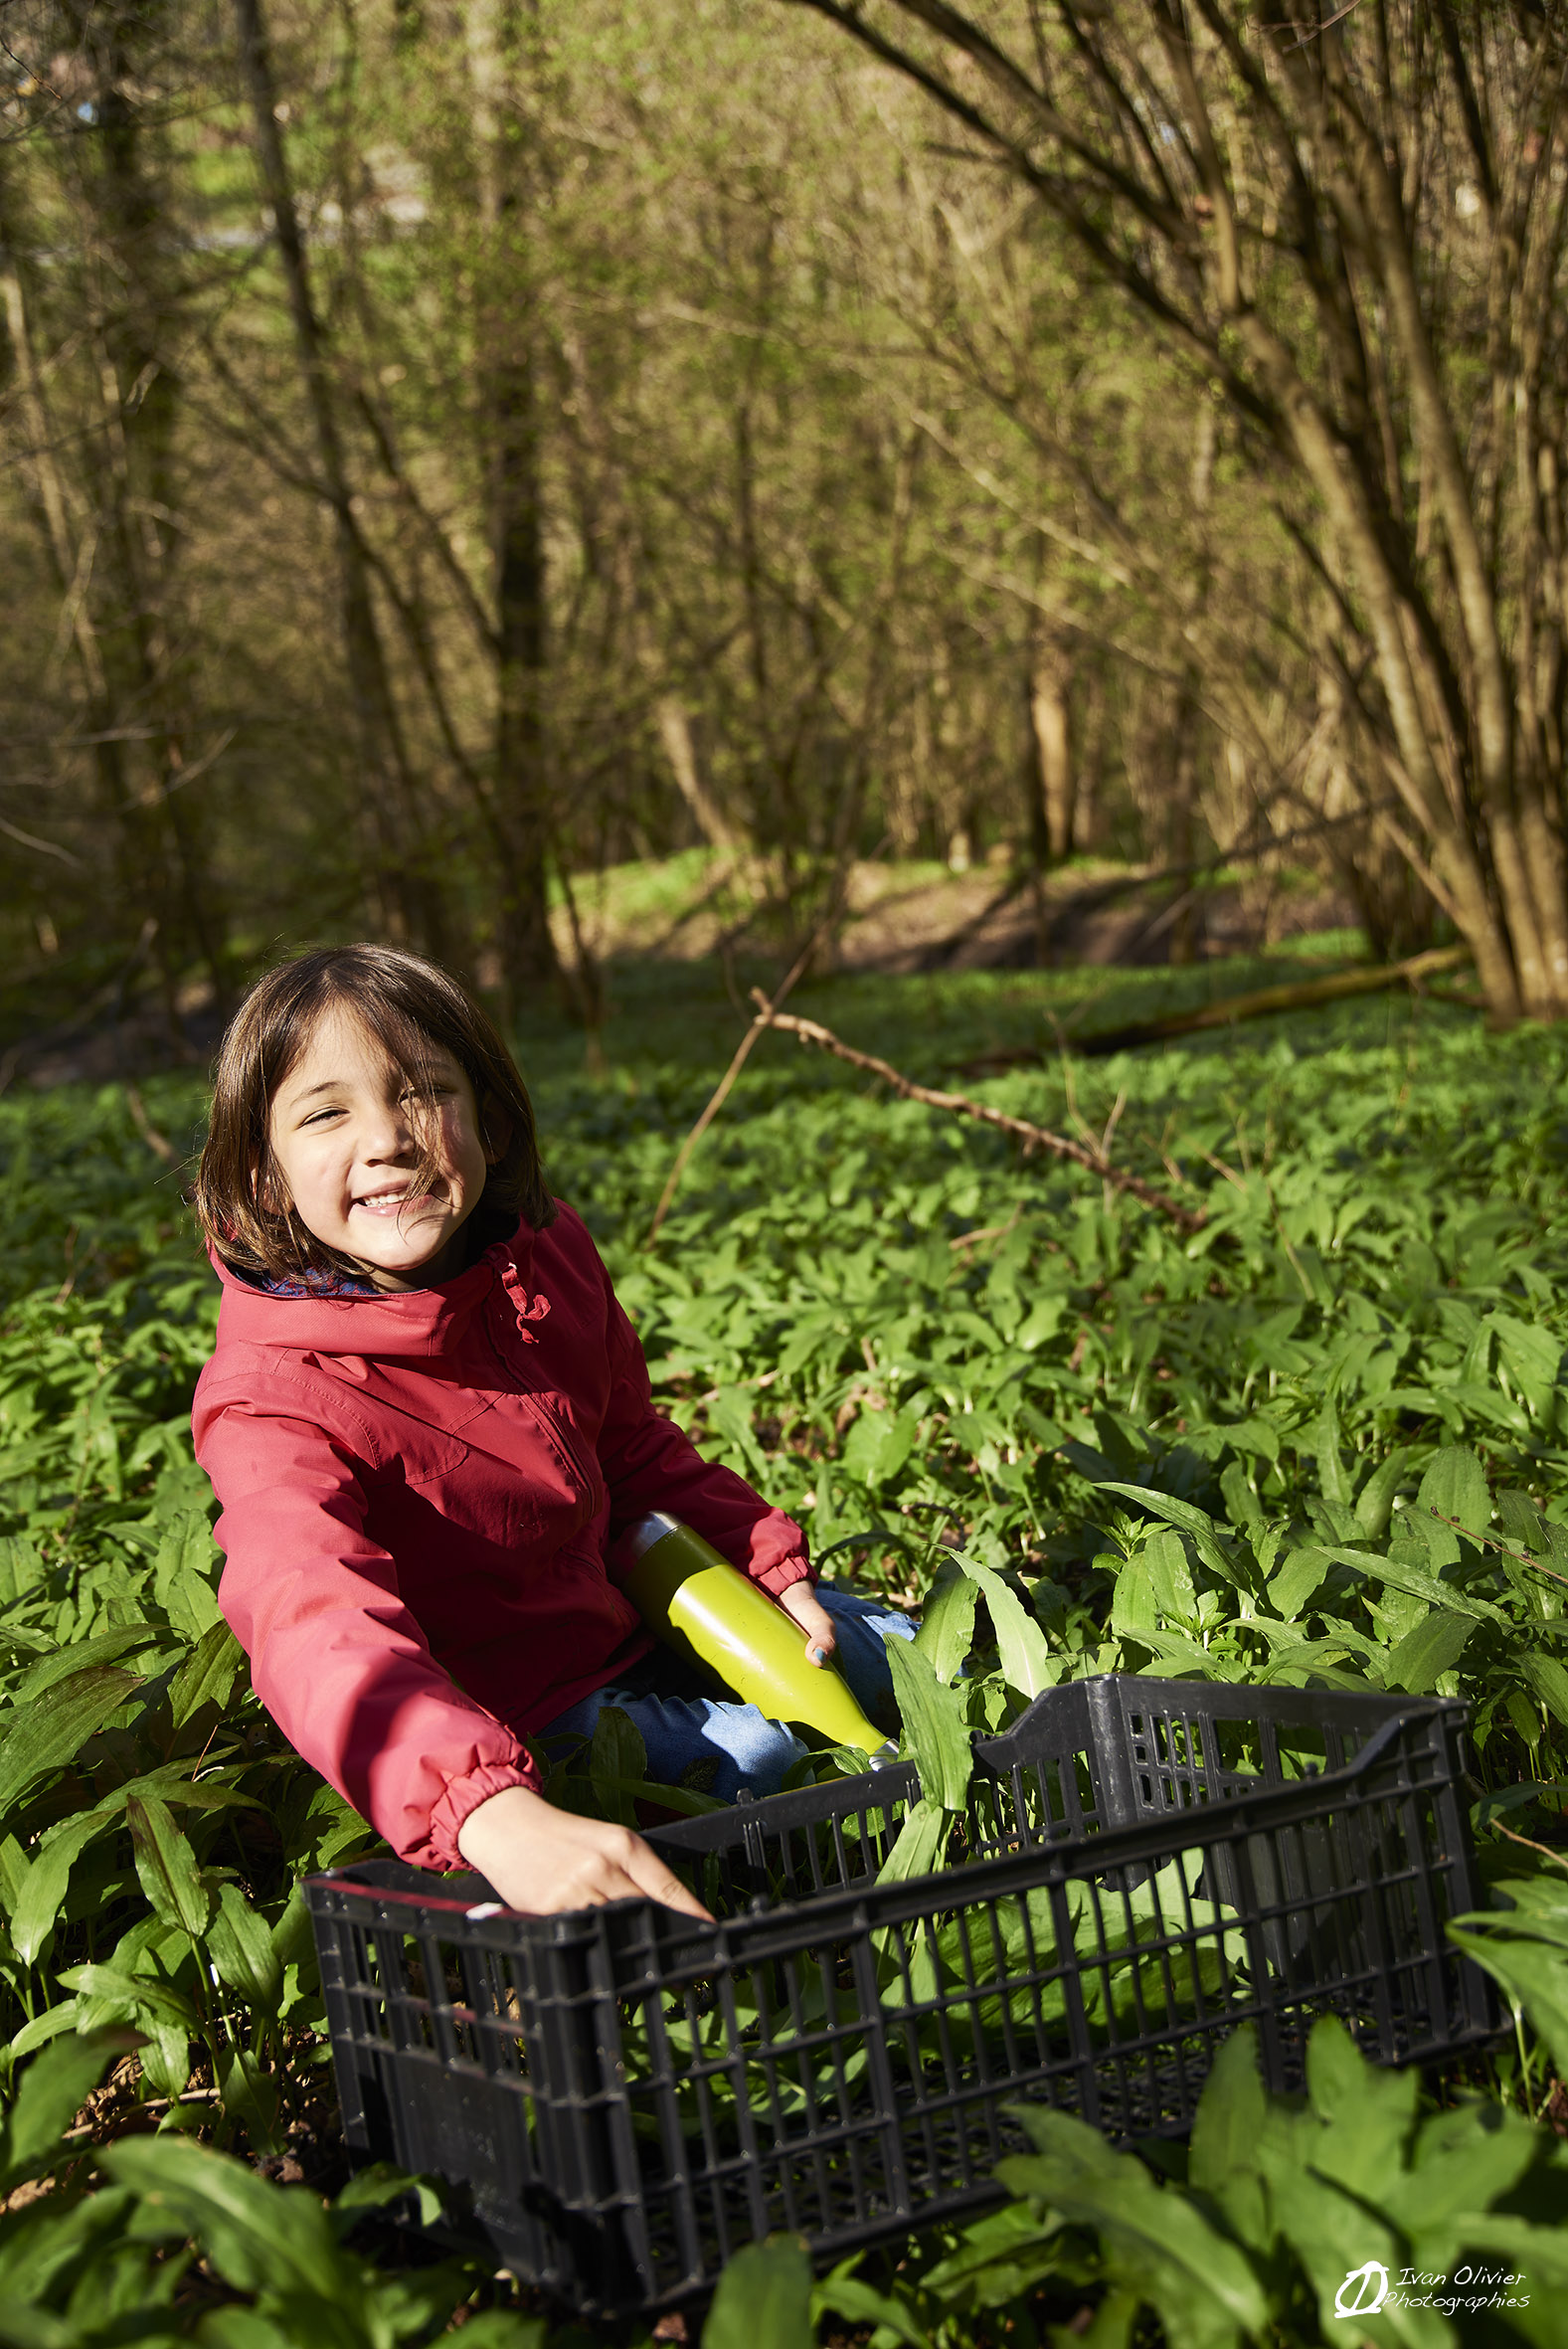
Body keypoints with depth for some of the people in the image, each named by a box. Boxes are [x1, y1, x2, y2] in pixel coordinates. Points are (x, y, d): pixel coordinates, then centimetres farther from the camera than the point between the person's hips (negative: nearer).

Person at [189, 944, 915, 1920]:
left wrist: (767, 1566, 0)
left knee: (898, 1652, 14)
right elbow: (317, 1625, -51)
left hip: (625, 1614, 7)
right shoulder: (273, 1398, -32)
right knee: (751, 1757, -26)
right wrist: (497, 1816, -67)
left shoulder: (548, 1256, -10)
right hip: (495, 1719, -7)